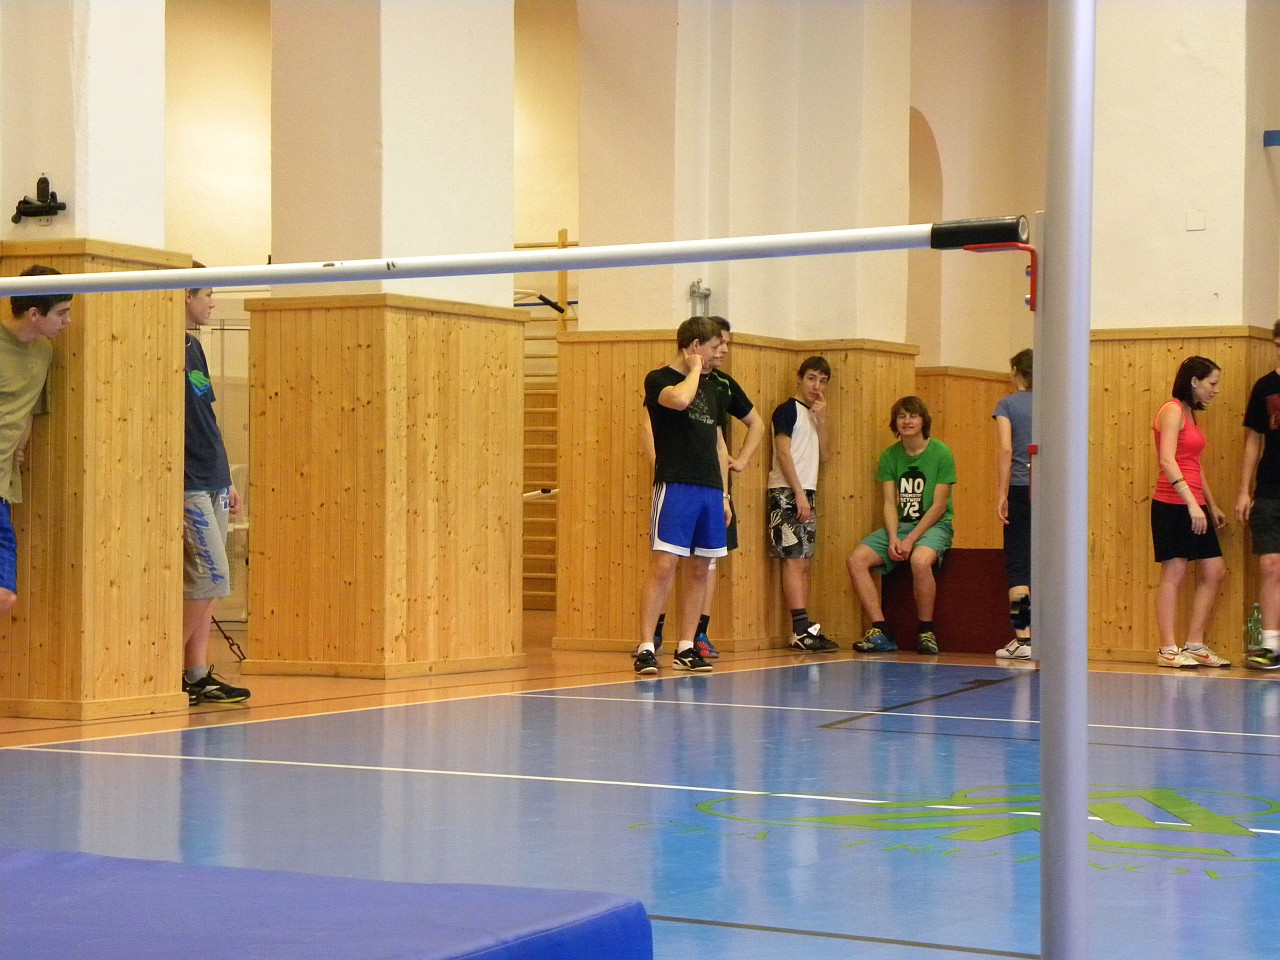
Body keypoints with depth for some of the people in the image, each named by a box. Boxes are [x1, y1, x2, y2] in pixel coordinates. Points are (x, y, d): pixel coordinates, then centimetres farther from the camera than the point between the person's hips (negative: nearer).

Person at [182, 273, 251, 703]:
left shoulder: (195, 349, 16)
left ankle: (198, 673, 11)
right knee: (210, 579, -10)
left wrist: (227, 480, 21)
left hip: (212, 483, 9)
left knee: (206, 585, 8)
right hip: (188, 486, -9)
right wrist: (173, 485, -20)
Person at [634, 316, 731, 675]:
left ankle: (686, 648, 12)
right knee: (663, 566, -12)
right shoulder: (659, 379, -1)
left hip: (709, 490, 7)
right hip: (675, 485, -7)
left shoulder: (713, 391, 19)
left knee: (698, 570, 6)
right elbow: (679, 399, -25)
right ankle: (646, 648, -11)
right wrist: (695, 370, -6)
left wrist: (724, 494, 17)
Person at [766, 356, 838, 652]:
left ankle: (802, 632, 6)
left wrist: (822, 420, 0)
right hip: (787, 493, -9)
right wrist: (799, 493, -17)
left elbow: (822, 455, 11)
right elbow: (783, 453, -12)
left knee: (803, 563, 6)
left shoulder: (813, 415, 19)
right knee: (794, 559, -12)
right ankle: (802, 629, -17)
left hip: (806, 494, 9)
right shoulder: (788, 409, -5)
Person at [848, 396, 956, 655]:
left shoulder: (941, 453, -6)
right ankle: (880, 632, -17)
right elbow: (889, 504, 2)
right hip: (899, 526, 5)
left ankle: (926, 631, -20)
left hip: (934, 526, -5)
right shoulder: (890, 456, 7)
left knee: (920, 560, -37)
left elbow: (939, 505, -10)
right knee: (857, 559, -18)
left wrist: (911, 540, -18)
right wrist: (893, 538, -16)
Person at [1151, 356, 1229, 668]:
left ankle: (1195, 645, 13)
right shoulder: (1172, 411, -9)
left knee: (1215, 571, 8)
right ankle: (1168, 650, -4)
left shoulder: (1190, 414, 18)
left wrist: (1212, 506, 24)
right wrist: (1192, 502, -26)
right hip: (1173, 505, -9)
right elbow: (1168, 461, -20)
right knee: (1174, 573, -7)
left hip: (1194, 506, 9)